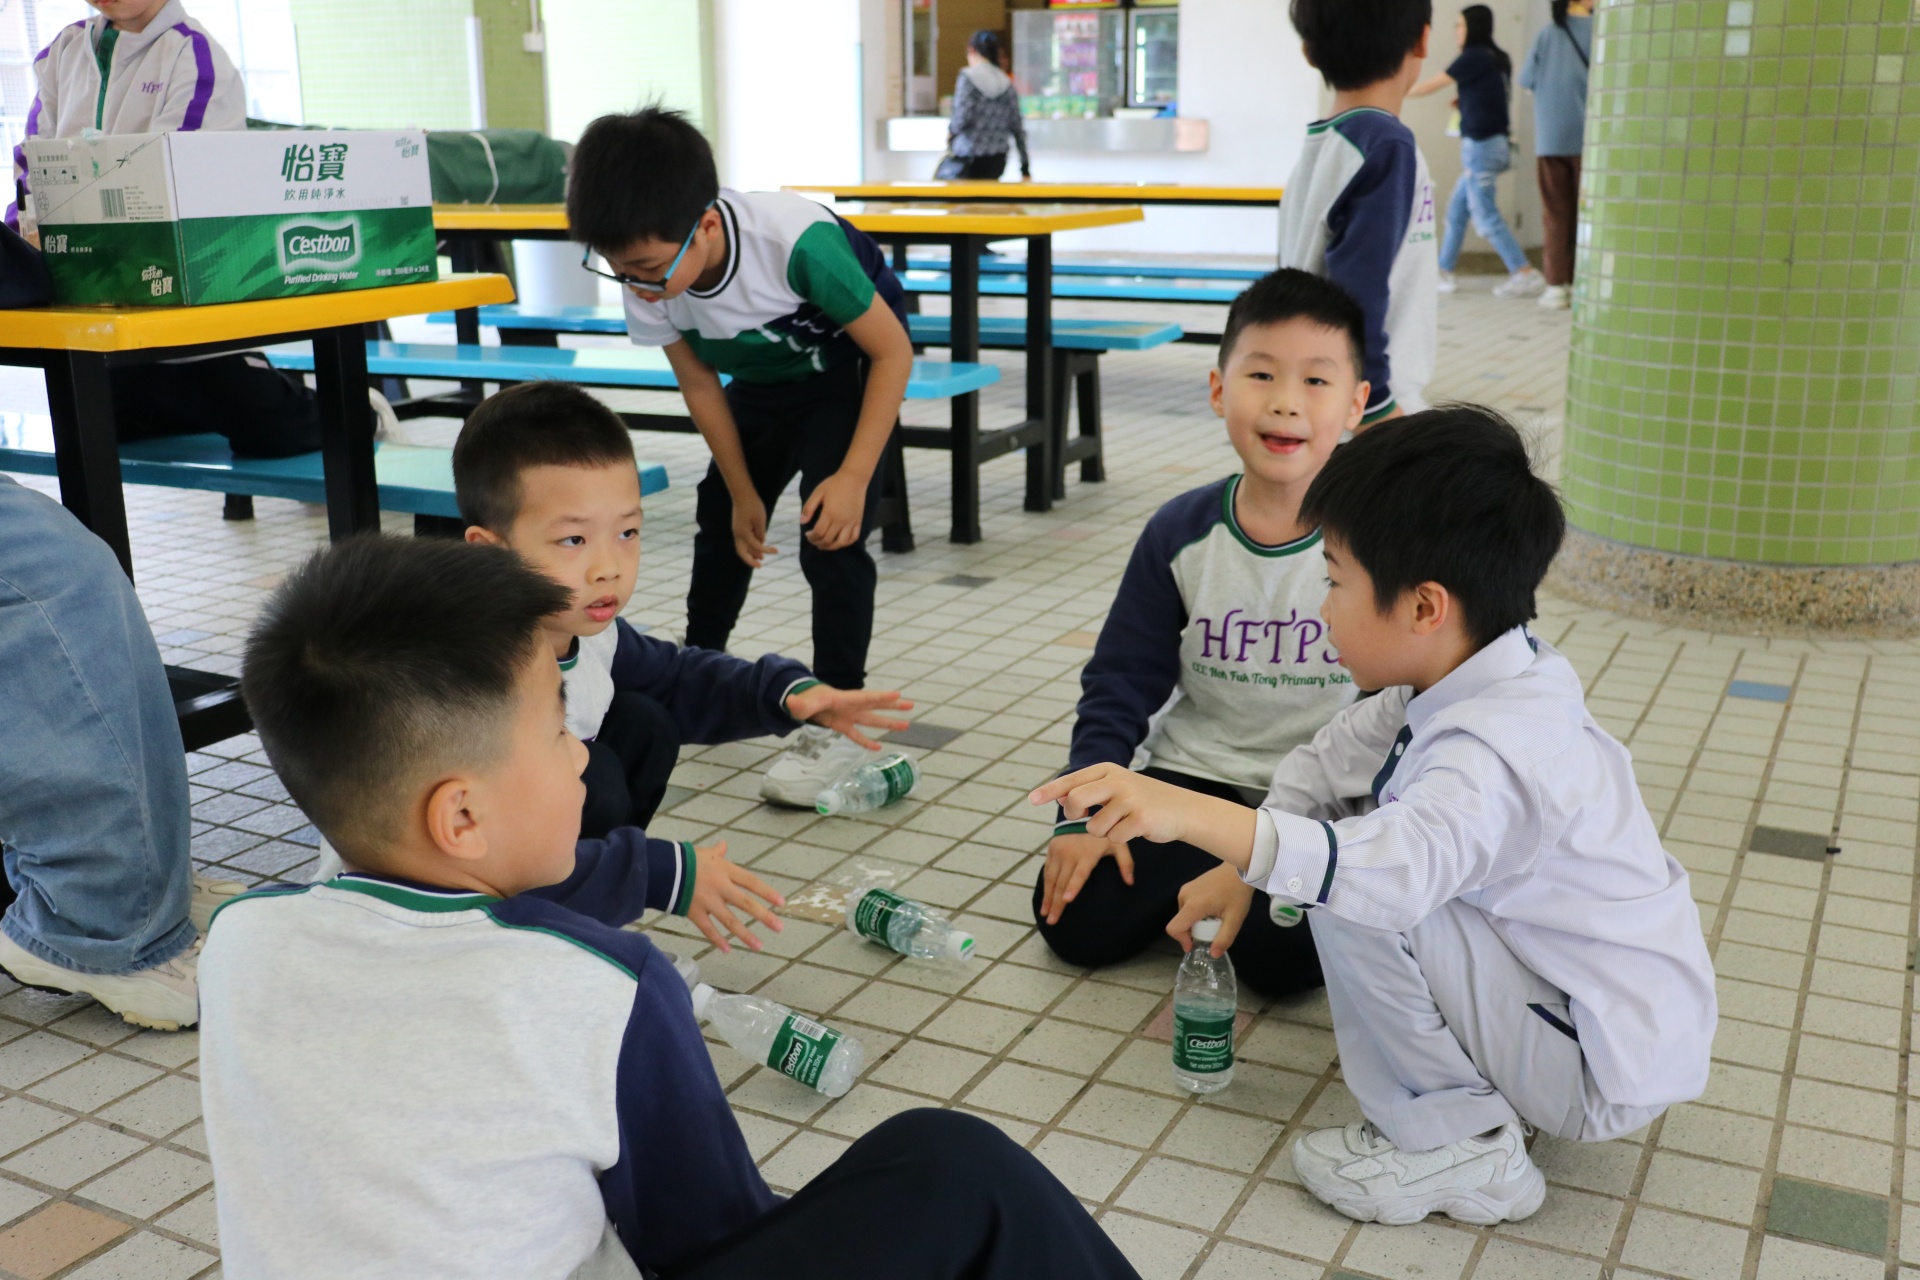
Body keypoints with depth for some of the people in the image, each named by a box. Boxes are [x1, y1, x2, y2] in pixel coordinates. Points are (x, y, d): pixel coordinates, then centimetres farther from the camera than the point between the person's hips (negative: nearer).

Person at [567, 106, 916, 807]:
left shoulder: (797, 242, -41)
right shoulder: (649, 276, -24)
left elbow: (893, 353, -28)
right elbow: (701, 386, -7)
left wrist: (854, 477, -32)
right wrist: (742, 492, -2)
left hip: (850, 365, -6)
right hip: (764, 377, 6)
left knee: (830, 531, -19)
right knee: (722, 519, 15)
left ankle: (836, 717, -7)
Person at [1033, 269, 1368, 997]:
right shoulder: (1181, 533, -3)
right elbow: (1122, 680, 4)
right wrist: (1087, 810, -9)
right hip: (1197, 773, 3)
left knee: (1280, 952, -27)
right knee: (1076, 922, -14)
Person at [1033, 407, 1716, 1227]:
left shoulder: (1492, 756, -31)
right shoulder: (1465, 684, 0)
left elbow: (1388, 871, -49)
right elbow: (1335, 756, 11)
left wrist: (1191, 815, -56)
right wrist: (1238, 866, 4)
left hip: (1608, 1075, -9)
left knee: (1354, 896, -24)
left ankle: (1457, 1144, -7)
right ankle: (1489, 1079, 12)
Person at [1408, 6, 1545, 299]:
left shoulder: (1474, 57, -10)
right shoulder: (1497, 58, 12)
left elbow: (1431, 85, -4)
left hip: (1481, 144, -9)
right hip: (1494, 142, 9)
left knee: (1485, 216, -7)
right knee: (1456, 210, 13)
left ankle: (1526, 275, -9)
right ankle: (1444, 272, 18)